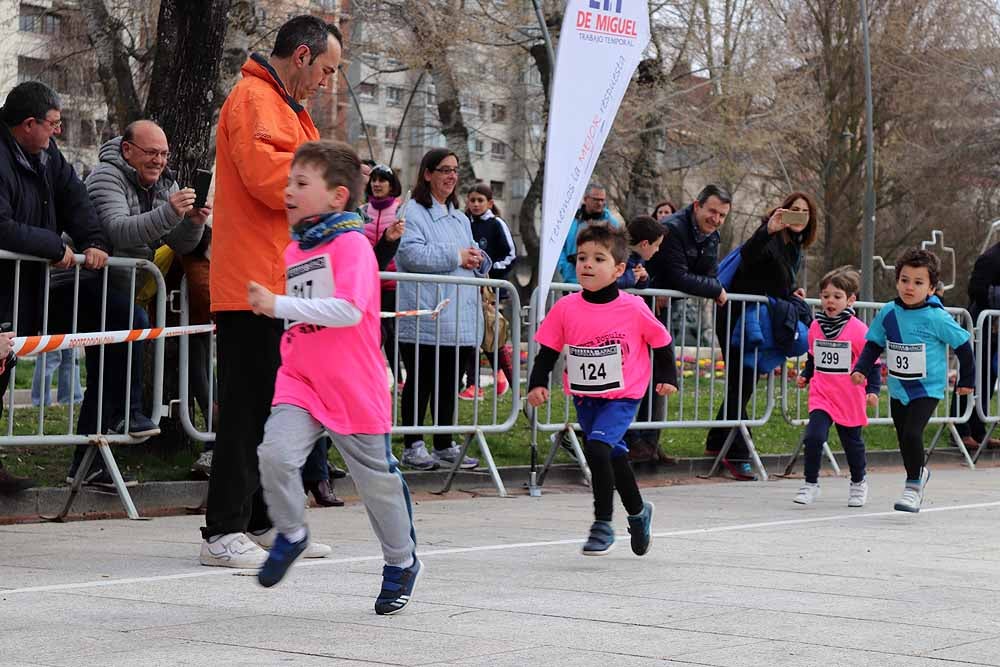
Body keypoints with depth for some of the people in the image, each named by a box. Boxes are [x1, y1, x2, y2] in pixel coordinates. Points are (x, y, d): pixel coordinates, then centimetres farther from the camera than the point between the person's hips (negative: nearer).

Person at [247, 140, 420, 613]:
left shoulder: (351, 243, -12)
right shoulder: (294, 249, 11)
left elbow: (349, 310, -27)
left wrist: (278, 305, -25)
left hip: (354, 388, -5)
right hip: (300, 380, 5)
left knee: (376, 480, 9)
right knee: (275, 453, -19)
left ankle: (402, 561, 32)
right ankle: (290, 533, 7)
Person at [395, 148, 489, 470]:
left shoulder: (459, 218, 22)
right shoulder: (414, 212, -4)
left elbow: (476, 257, 27)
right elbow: (411, 254, -18)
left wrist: (478, 259, 2)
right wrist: (456, 258, -15)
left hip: (460, 319, 7)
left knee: (449, 384, 11)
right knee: (420, 382, -1)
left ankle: (444, 445, 19)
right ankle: (413, 446, 7)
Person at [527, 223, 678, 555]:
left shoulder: (633, 308, -13)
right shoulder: (566, 308, -7)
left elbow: (661, 342, 2)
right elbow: (547, 350, 1)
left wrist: (667, 377, 2)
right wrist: (538, 384, -10)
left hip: (622, 396, -4)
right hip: (584, 397, 4)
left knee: (597, 447, -24)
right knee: (614, 456, 17)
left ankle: (603, 525, -10)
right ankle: (638, 511, 42)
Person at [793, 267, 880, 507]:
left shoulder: (858, 330, -12)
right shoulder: (815, 326, 3)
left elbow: (873, 363, -6)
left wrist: (873, 390, -14)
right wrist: (805, 376, 7)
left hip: (850, 398, -2)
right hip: (821, 395, 3)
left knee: (852, 442, 14)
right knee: (813, 437, -16)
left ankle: (858, 482, 38)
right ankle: (811, 484, -2)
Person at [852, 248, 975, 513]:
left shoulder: (936, 317, -16)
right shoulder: (888, 313, -4)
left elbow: (963, 344, -5)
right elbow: (873, 344, 9)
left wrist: (966, 379, 4)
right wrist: (861, 369, -6)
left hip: (927, 389, -5)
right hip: (898, 389, 5)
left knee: (912, 434, -20)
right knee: (904, 439, 14)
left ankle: (913, 485, -2)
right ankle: (918, 473, 41)